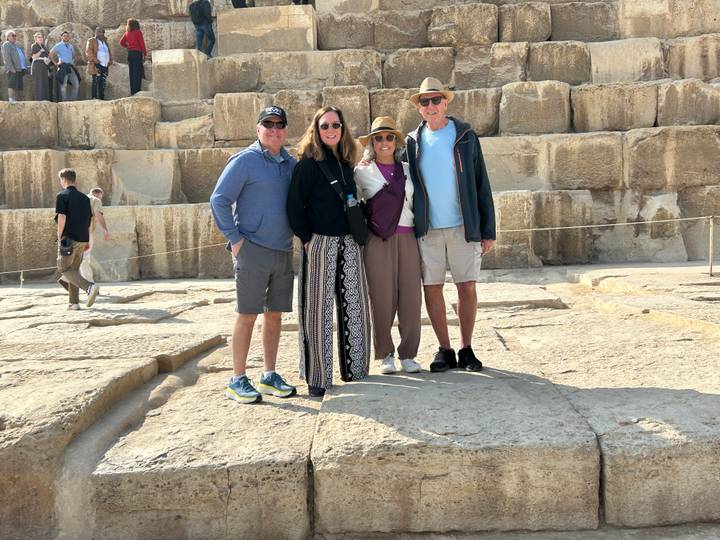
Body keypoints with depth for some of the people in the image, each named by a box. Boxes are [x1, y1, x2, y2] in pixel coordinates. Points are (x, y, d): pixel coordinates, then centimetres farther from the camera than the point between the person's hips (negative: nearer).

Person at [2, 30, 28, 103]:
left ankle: (19, 100, 7)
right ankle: (11, 99, -22)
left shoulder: (17, 44, 23)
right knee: (12, 84, -16)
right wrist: (11, 68, -20)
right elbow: (7, 58, -10)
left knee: (19, 86, 6)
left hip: (20, 69, 8)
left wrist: (25, 68, 16)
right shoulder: (6, 45, 0)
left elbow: (22, 55, 27)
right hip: (13, 70, -8)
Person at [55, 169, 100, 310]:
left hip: (68, 239, -7)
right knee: (74, 269, 14)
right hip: (82, 239, 7)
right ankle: (74, 302, 12)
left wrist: (59, 237, -6)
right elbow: (90, 220, 14)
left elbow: (62, 217, -14)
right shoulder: (84, 197, 14)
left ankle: (90, 287, -22)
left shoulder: (62, 196, -5)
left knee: (65, 269, -1)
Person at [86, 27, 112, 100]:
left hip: (105, 66, 7)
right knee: (96, 81, -10)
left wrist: (110, 60, 10)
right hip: (97, 65, -7)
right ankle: (94, 97, -11)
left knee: (103, 82, 4)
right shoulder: (91, 40, 4)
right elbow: (88, 51, -8)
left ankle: (101, 97, 7)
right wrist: (94, 59, -19)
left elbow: (109, 52, 28)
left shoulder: (105, 41, 25)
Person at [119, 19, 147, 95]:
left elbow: (121, 42, 12)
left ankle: (132, 91, 15)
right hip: (137, 52, -6)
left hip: (129, 53, 6)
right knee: (137, 72, -5)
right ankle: (136, 91, -9)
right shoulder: (138, 32, -6)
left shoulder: (127, 33, 9)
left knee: (131, 72, 11)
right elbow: (142, 43, -9)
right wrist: (145, 54, -4)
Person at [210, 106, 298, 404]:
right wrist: (234, 238, -10)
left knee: (275, 313, 10)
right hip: (253, 250, -6)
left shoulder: (292, 164, 12)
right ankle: (238, 380, 8)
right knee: (247, 314, -2)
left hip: (284, 251, 6)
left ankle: (269, 376, 21)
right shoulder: (245, 160, -5)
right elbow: (219, 200, -7)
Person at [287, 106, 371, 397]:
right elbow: (294, 205, -10)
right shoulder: (308, 163, -5)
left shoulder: (346, 163, 13)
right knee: (318, 310, -1)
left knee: (354, 306, 9)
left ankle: (354, 368, 22)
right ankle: (317, 377, 9)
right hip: (319, 243, -6)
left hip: (349, 243, 6)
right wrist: (307, 238, -11)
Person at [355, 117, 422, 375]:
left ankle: (408, 354, 11)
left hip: (407, 238, 3)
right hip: (378, 239, -2)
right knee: (382, 298, -2)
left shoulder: (408, 170, 14)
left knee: (411, 297, -1)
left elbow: (417, 203, 18)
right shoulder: (362, 172, 6)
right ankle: (385, 354, 13)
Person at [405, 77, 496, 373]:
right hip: (427, 229, 1)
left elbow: (481, 184, 2)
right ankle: (445, 350, 16)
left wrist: (488, 230, -2)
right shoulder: (413, 141, 7)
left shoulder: (465, 136, 3)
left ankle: (466, 349, 16)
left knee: (467, 288, 2)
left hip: (463, 226, -1)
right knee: (432, 289, 3)